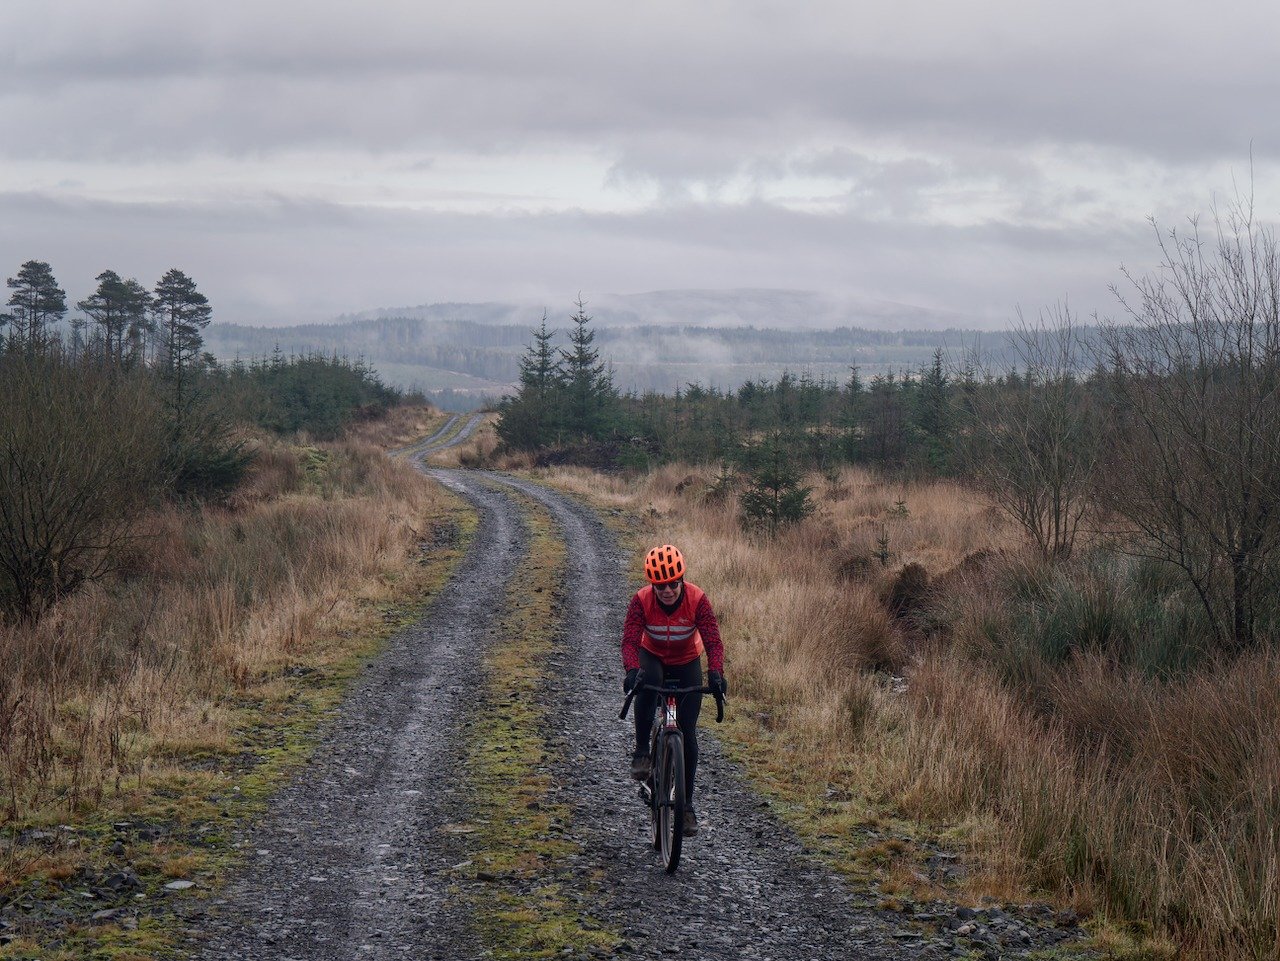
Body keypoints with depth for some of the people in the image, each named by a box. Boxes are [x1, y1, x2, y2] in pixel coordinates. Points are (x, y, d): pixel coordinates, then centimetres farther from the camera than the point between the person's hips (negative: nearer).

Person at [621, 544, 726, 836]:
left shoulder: (697, 599, -26)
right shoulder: (642, 600, -26)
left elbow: (713, 640, -30)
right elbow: (630, 640, -31)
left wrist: (715, 673, -48)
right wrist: (632, 671, -51)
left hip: (687, 663, 1)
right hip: (652, 657, 0)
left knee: (688, 734, -5)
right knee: (648, 682, -39)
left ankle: (686, 804, 7)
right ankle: (642, 752, -27)